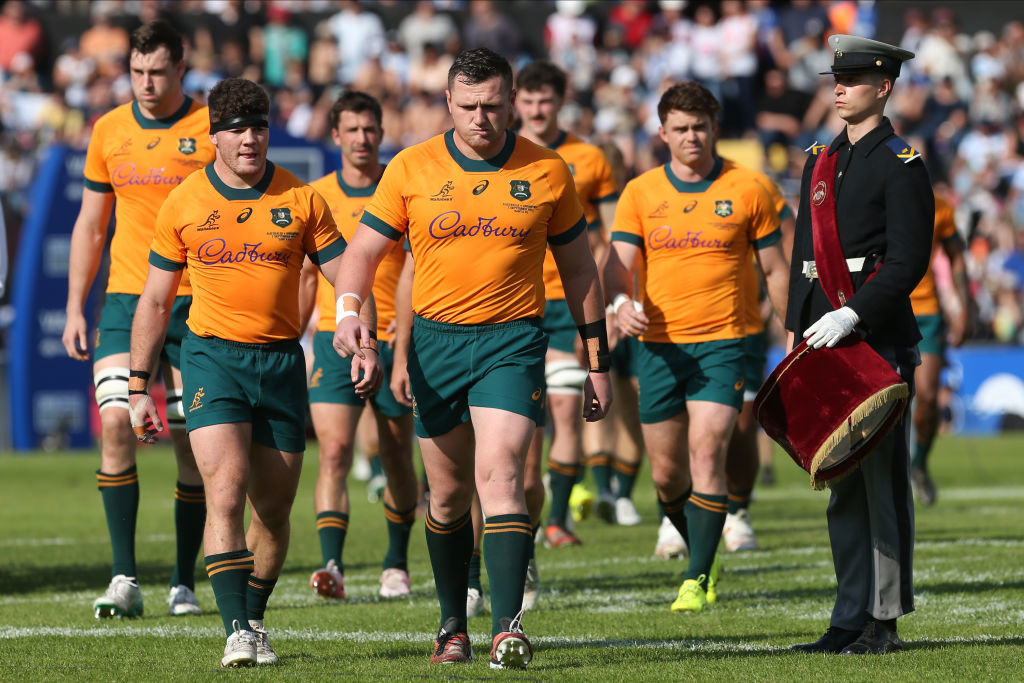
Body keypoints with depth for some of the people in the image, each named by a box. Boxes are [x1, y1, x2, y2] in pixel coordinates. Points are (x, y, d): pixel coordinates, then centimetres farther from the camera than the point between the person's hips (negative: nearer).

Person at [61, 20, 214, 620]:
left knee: (192, 441, 0)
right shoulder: (108, 132, 7)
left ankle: (185, 582, 12)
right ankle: (125, 578, -10)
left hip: (196, 304, -2)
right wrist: (75, 308, 9)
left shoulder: (212, 128, -2)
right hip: (125, 300, 2)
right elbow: (90, 224, 15)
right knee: (115, 420, -14)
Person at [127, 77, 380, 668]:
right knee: (225, 491, -18)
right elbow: (154, 302, 10)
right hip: (212, 357, -2)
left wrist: (367, 346, -13)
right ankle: (236, 632, -19)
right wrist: (139, 386, 8)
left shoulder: (301, 199, 2)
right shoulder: (184, 204, 2)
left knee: (273, 508, 6)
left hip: (281, 361, 2)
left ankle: (255, 620, 26)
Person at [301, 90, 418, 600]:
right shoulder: (317, 196, 6)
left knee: (397, 458, 10)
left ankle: (397, 563, 27)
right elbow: (305, 275, 13)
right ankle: (332, 566, -22)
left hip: (393, 341, 0)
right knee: (334, 452, -14)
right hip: (334, 341, 0)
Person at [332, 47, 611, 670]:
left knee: (499, 474, -19)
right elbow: (364, 250, 5)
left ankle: (508, 628, -25)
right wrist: (350, 311, -15)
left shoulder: (547, 172, 1)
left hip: (514, 339, -2)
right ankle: (454, 626, 26)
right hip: (436, 339, 2)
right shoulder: (411, 169, 0)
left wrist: (598, 361, 11)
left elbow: (579, 269, 10)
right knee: (449, 493, 9)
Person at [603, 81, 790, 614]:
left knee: (706, 454, -17)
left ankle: (698, 580, -13)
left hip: (722, 342, -3)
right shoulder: (640, 193, 5)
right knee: (666, 473, 6)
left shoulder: (747, 189, 1)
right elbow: (618, 264, -1)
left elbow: (775, 269, 7)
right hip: (658, 344, 3)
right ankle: (703, 555, 31)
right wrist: (623, 302, -23)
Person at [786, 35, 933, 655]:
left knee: (883, 477, -5)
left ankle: (885, 621, -2)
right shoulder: (822, 161, 16)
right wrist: (799, 332, 14)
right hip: (826, 337, 7)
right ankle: (852, 618, 12)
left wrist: (854, 315, -20)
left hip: (879, 336, -7)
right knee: (843, 481, 9)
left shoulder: (901, 163, -6)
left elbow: (909, 261, -13)